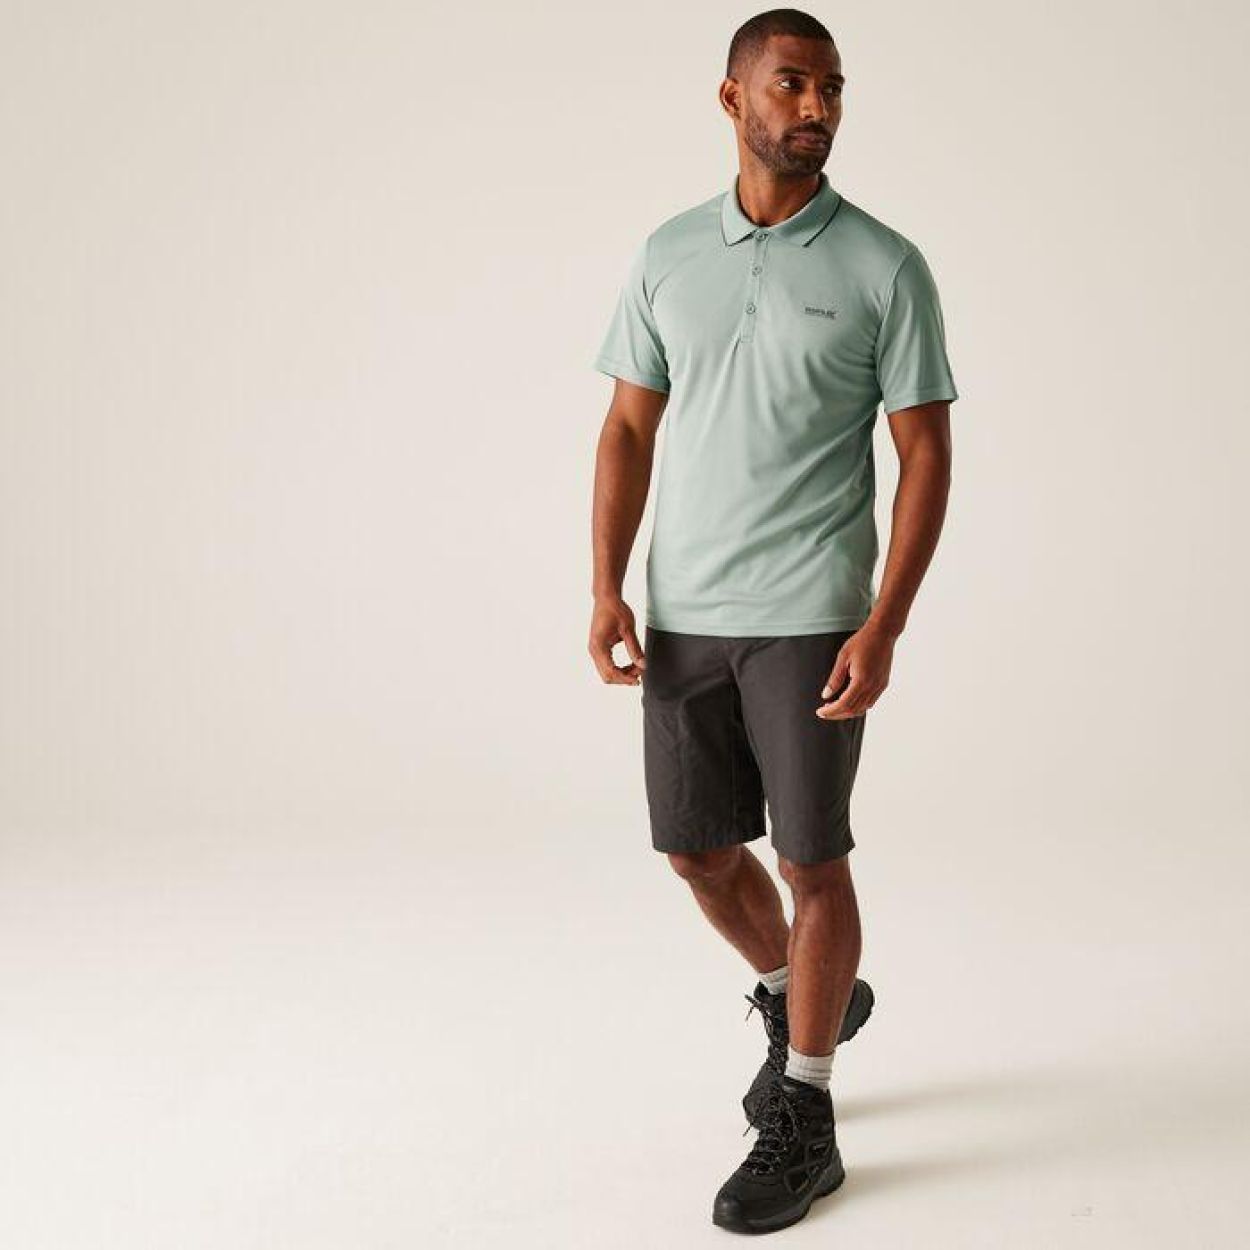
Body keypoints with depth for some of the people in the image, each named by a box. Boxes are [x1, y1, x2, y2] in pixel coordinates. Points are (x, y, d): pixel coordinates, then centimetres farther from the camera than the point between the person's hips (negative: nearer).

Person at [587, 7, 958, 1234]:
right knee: (696, 847, 12)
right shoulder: (666, 256, 5)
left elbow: (926, 455, -6)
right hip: (683, 616, 4)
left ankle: (801, 1122, 15)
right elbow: (628, 430, 8)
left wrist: (882, 630, -15)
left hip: (809, 618, -4)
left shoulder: (885, 266, -6)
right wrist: (606, 589, -4)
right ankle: (805, 998, 40)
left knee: (811, 857, 1)